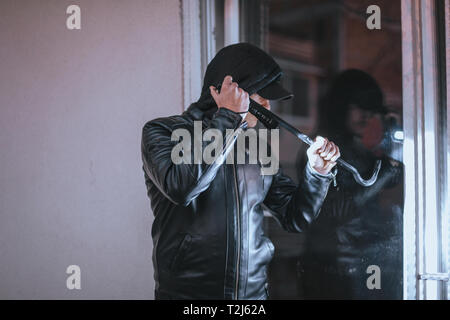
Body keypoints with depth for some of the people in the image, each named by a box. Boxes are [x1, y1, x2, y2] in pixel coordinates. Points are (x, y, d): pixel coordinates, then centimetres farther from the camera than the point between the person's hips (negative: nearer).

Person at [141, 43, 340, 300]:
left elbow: (295, 218, 11)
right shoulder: (163, 131, -5)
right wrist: (228, 117, -19)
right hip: (186, 292, -4)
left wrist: (317, 172, -6)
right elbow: (181, 185, -25)